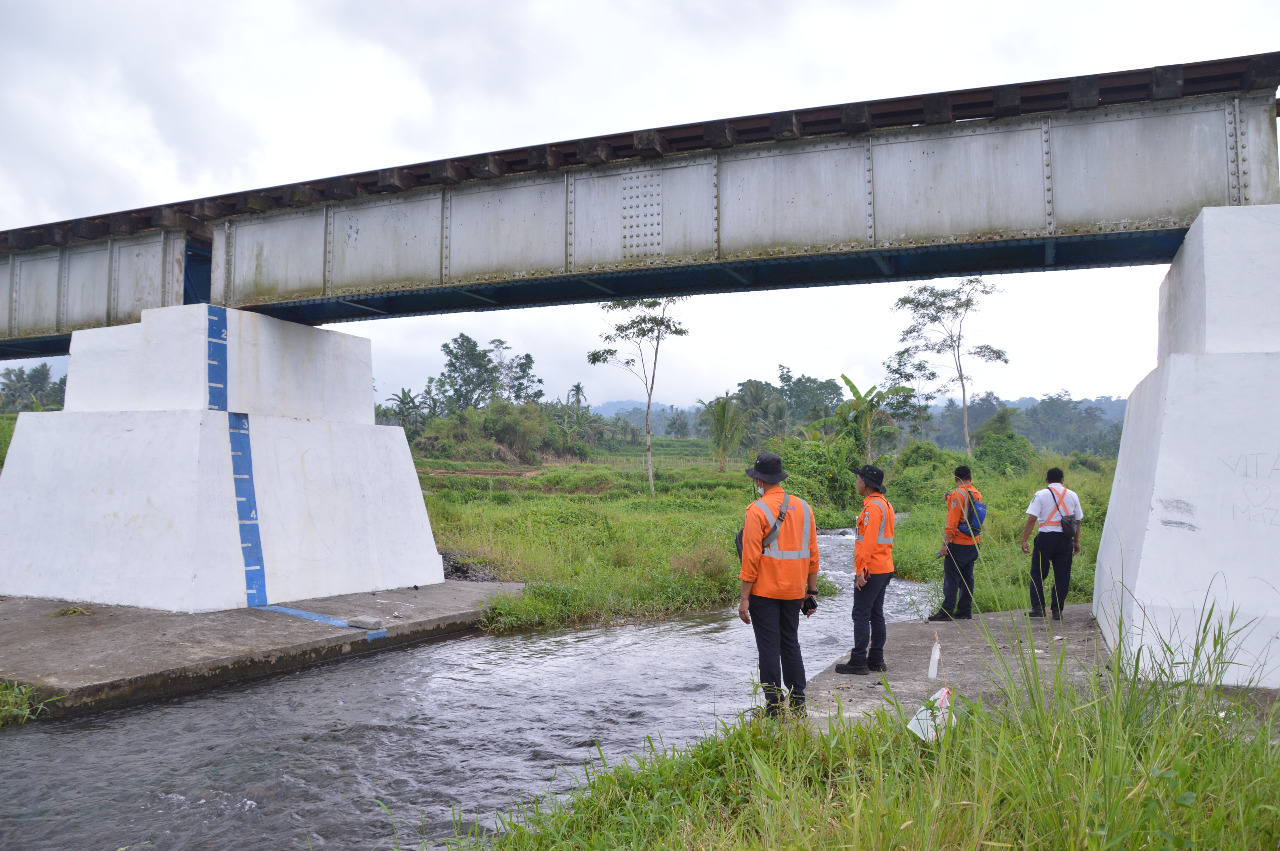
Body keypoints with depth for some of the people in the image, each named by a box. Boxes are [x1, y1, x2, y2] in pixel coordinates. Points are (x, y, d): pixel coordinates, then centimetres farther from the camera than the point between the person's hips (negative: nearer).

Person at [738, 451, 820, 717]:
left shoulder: (758, 510, -12)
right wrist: (812, 591, 15)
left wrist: (744, 597, -10)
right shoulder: (803, 507, 6)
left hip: (764, 592, -6)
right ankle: (797, 703, 22)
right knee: (791, 645, 17)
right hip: (794, 592, 6)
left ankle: (775, 707, 5)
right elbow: (812, 553, 8)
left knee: (769, 649, 2)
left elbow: (751, 557, -14)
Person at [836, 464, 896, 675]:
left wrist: (861, 570, -20)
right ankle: (876, 659, 19)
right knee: (876, 614, 14)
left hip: (870, 570, -10)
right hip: (884, 569, 10)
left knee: (861, 615, -4)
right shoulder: (885, 504, 14)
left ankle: (858, 662, -1)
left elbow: (868, 542, -22)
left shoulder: (872, 506, -17)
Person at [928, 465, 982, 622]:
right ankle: (965, 610, 16)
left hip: (958, 544, -8)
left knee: (951, 578, -5)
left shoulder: (958, 494, -13)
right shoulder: (977, 494, 10)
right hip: (973, 544, 8)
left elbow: (952, 522, -18)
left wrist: (945, 543, -16)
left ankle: (947, 612, -4)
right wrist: (950, 501, 21)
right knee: (967, 577, 12)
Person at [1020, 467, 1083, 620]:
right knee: (1062, 576, 7)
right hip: (1066, 539, 3)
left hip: (1046, 537, -3)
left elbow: (1032, 519, -8)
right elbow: (1078, 521, 12)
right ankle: (1057, 610, 7)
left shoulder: (1041, 495, -1)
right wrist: (1076, 541, 20)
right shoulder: (1072, 496, 10)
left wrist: (1024, 540, -6)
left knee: (1038, 574, 6)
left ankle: (1038, 607, 0)